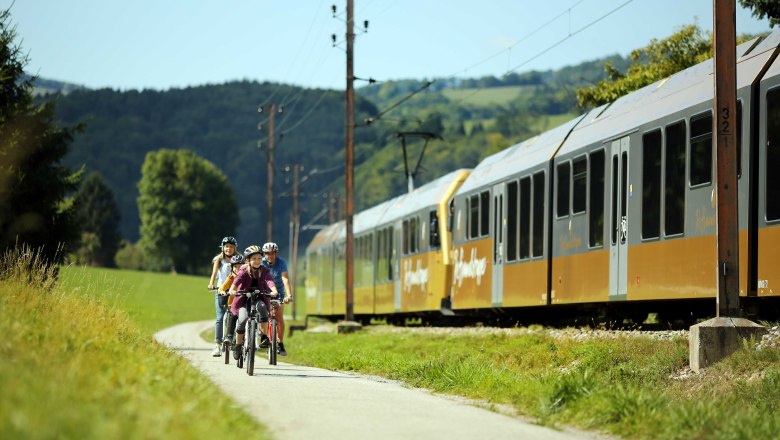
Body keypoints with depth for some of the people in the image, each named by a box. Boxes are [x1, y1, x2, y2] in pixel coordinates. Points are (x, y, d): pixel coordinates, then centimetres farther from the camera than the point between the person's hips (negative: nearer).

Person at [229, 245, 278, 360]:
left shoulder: (264, 271, -3)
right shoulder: (244, 271, -6)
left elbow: (269, 281, -23)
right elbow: (237, 281, -24)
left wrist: (274, 291, -44)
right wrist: (232, 290, -45)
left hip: (259, 299, 1)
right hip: (244, 300, 0)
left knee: (262, 307, -34)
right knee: (243, 319, -23)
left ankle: (264, 337, -25)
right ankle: (238, 345, -2)